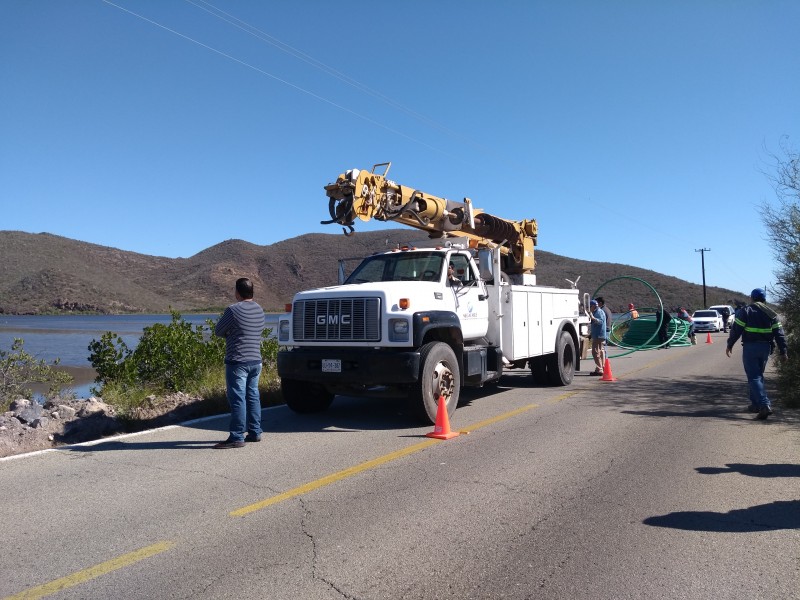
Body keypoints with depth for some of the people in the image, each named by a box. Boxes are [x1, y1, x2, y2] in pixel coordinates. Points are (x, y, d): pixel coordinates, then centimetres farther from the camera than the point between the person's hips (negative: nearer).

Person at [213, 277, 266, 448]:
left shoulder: (233, 310, -13)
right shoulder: (259, 310, 9)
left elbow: (218, 331, -4)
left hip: (237, 361, -7)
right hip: (256, 360, 8)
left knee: (237, 398, -4)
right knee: (253, 396, 14)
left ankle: (236, 437, -2)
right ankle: (255, 432, 21)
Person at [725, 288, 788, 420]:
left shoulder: (745, 311, -4)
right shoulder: (771, 313, 8)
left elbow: (736, 330, -8)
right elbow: (779, 333, 7)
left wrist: (729, 345, 2)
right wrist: (783, 351, 10)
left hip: (750, 347, -5)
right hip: (766, 348, 5)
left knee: (754, 377, -6)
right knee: (758, 375, 19)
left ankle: (765, 405, -20)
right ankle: (755, 404, 24)